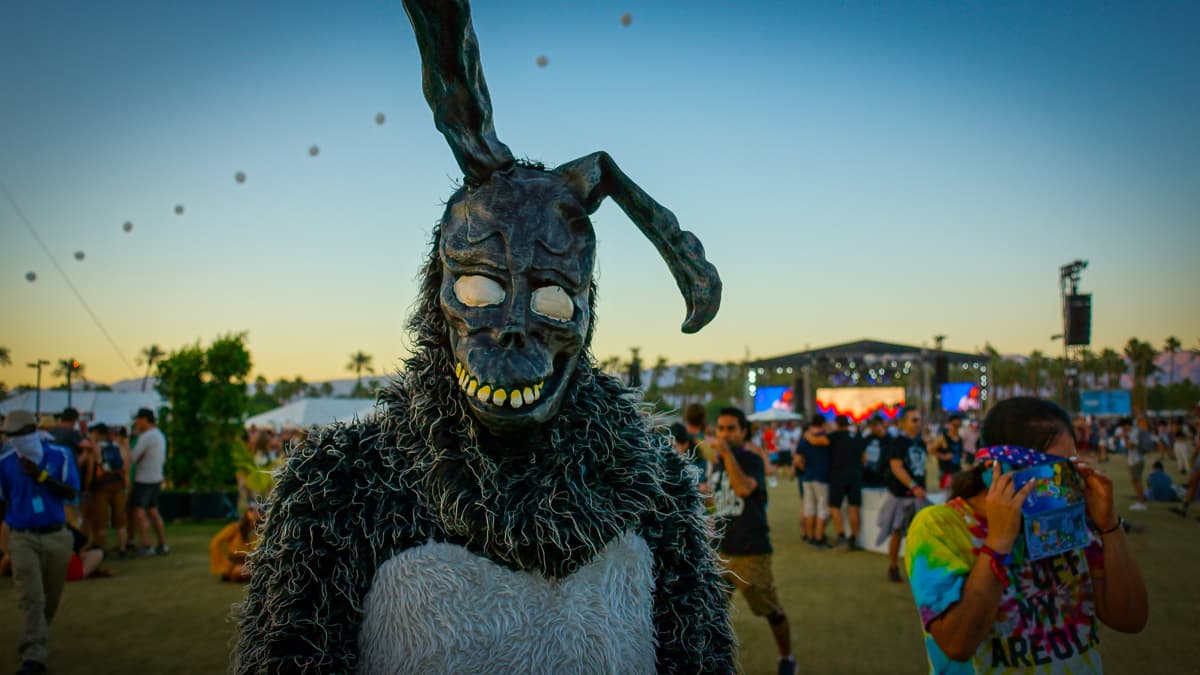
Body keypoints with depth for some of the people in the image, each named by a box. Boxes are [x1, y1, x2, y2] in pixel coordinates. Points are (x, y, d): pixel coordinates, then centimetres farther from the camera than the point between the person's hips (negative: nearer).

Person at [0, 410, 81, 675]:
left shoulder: (60, 455, -2)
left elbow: (72, 493, -8)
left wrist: (41, 476, -18)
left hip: (57, 536, 1)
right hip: (23, 538, -1)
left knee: (50, 598, 11)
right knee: (31, 598, -12)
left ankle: (31, 645, 32)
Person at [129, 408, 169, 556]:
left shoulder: (146, 437, -16)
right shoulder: (160, 436, 13)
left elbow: (133, 457, -16)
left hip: (144, 480, -9)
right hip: (157, 478, 9)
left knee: (139, 512, -5)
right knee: (153, 511, 14)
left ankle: (146, 546, -8)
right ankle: (162, 545, 14)